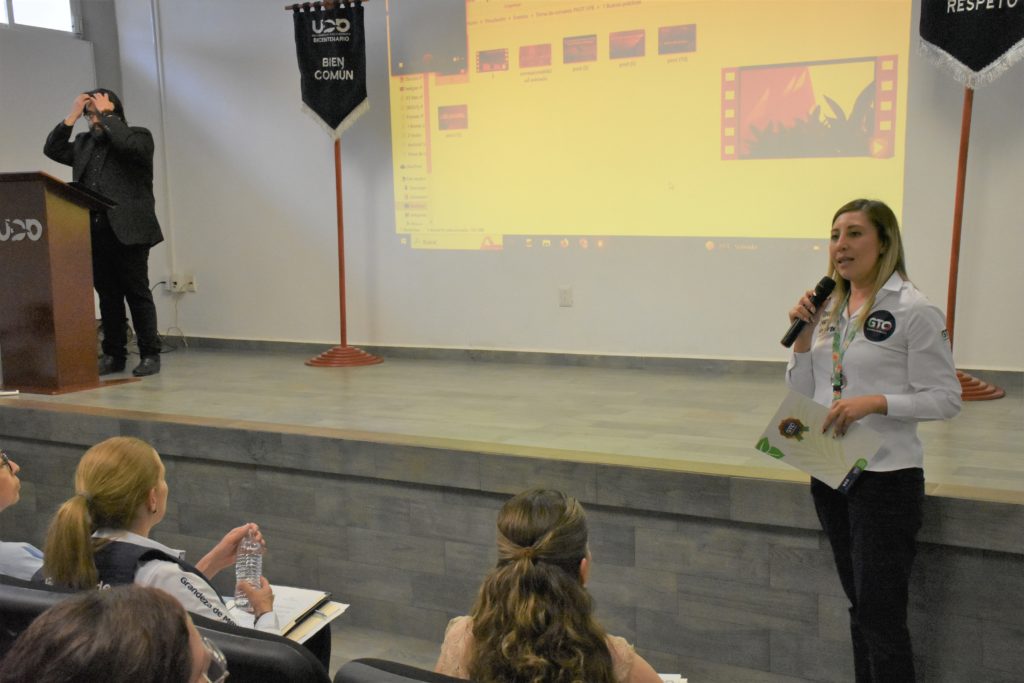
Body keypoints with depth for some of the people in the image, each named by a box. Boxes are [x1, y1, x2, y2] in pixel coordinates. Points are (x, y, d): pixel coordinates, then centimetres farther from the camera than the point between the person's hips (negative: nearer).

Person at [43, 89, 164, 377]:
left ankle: (150, 355, 2)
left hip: (128, 232, -5)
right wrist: (72, 116, 8)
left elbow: (128, 144, -17)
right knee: (108, 296, 7)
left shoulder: (139, 136, 4)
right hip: (95, 234, 6)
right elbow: (53, 150, 12)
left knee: (137, 294, -3)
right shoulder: (84, 143, 21)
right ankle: (113, 355, 13)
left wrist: (106, 114, -6)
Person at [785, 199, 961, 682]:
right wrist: (802, 335, -3)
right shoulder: (830, 309, 9)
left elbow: (945, 398, -11)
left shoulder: (914, 311, -11)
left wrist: (874, 402, -24)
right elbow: (803, 393, 11)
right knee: (860, 606, 19)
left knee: (880, 615, -1)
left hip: (885, 477, -7)